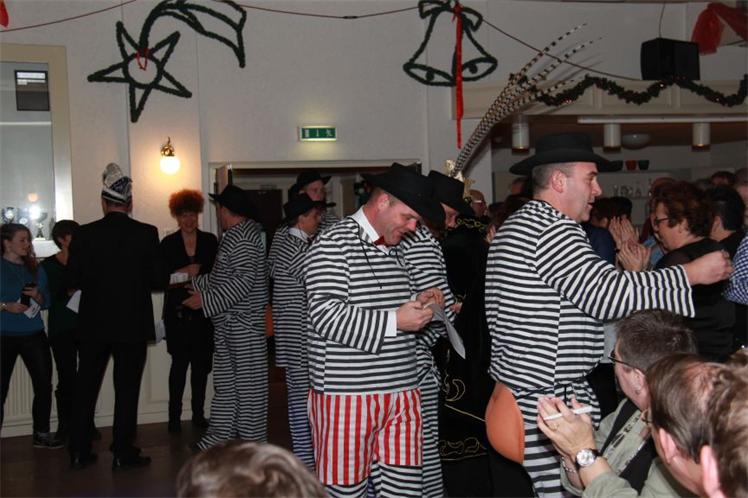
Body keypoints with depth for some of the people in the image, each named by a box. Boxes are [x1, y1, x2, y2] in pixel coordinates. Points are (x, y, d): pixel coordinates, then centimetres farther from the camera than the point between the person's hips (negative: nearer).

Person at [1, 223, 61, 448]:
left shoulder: (36, 269, 11)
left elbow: (47, 301, 14)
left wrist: (37, 296, -6)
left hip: (34, 335, 5)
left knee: (44, 385, 3)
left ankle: (41, 434, 18)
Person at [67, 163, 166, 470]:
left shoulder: (84, 234, -5)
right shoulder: (146, 234, -9)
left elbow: (72, 281, -3)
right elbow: (158, 280, -6)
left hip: (93, 325, 2)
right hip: (132, 325, -2)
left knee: (86, 386, 13)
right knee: (127, 388, 7)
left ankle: (79, 451, 19)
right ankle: (123, 453, 10)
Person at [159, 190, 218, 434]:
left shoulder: (210, 241, 6)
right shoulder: (168, 243, 3)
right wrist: (184, 274, -12)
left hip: (203, 310, 2)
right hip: (177, 311, -2)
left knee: (201, 362, 4)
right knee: (180, 362, -2)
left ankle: (198, 414, 15)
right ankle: (174, 416, 5)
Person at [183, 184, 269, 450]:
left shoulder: (242, 236, -15)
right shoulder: (234, 235, 15)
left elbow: (243, 280, -24)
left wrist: (205, 300, -21)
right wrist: (194, 282, 27)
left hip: (243, 324, -10)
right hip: (228, 324, 10)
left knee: (247, 384, -1)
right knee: (225, 383, 14)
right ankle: (219, 438, 22)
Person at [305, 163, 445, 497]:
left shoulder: (394, 247, 15)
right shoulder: (334, 243, -9)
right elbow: (325, 315, -18)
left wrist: (418, 305, 9)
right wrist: (394, 320, -20)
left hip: (401, 394, 7)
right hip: (348, 397, -7)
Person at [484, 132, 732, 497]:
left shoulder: (518, 226, 18)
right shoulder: (551, 230, -15)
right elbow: (608, 294, -22)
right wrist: (692, 273, -13)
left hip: (521, 393, 10)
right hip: (548, 402, -10)